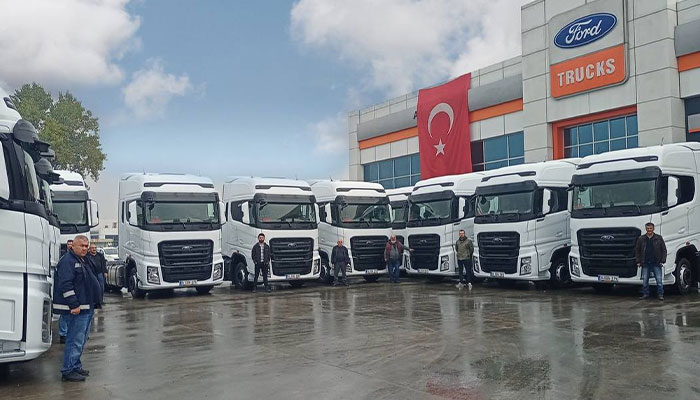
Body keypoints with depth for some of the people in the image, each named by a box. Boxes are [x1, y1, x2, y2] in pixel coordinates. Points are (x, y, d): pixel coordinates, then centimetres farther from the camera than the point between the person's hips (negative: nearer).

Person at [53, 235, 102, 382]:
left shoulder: (83, 260, 18)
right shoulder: (67, 261, -14)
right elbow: (65, 285, -22)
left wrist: (94, 302, 23)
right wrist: (74, 305, -24)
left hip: (86, 308, 10)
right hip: (76, 309, -10)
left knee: (81, 339, 16)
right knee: (75, 340, -9)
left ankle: (75, 366, 26)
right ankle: (68, 371, -3)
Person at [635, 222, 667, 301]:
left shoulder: (659, 238, 3)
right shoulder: (641, 239, 6)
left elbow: (664, 250, 4)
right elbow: (637, 251, 10)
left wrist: (662, 261, -3)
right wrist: (638, 261, 4)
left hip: (656, 263, -2)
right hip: (645, 264, 2)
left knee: (659, 280, -1)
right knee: (645, 280, 6)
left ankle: (660, 294, 7)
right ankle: (645, 294, 17)